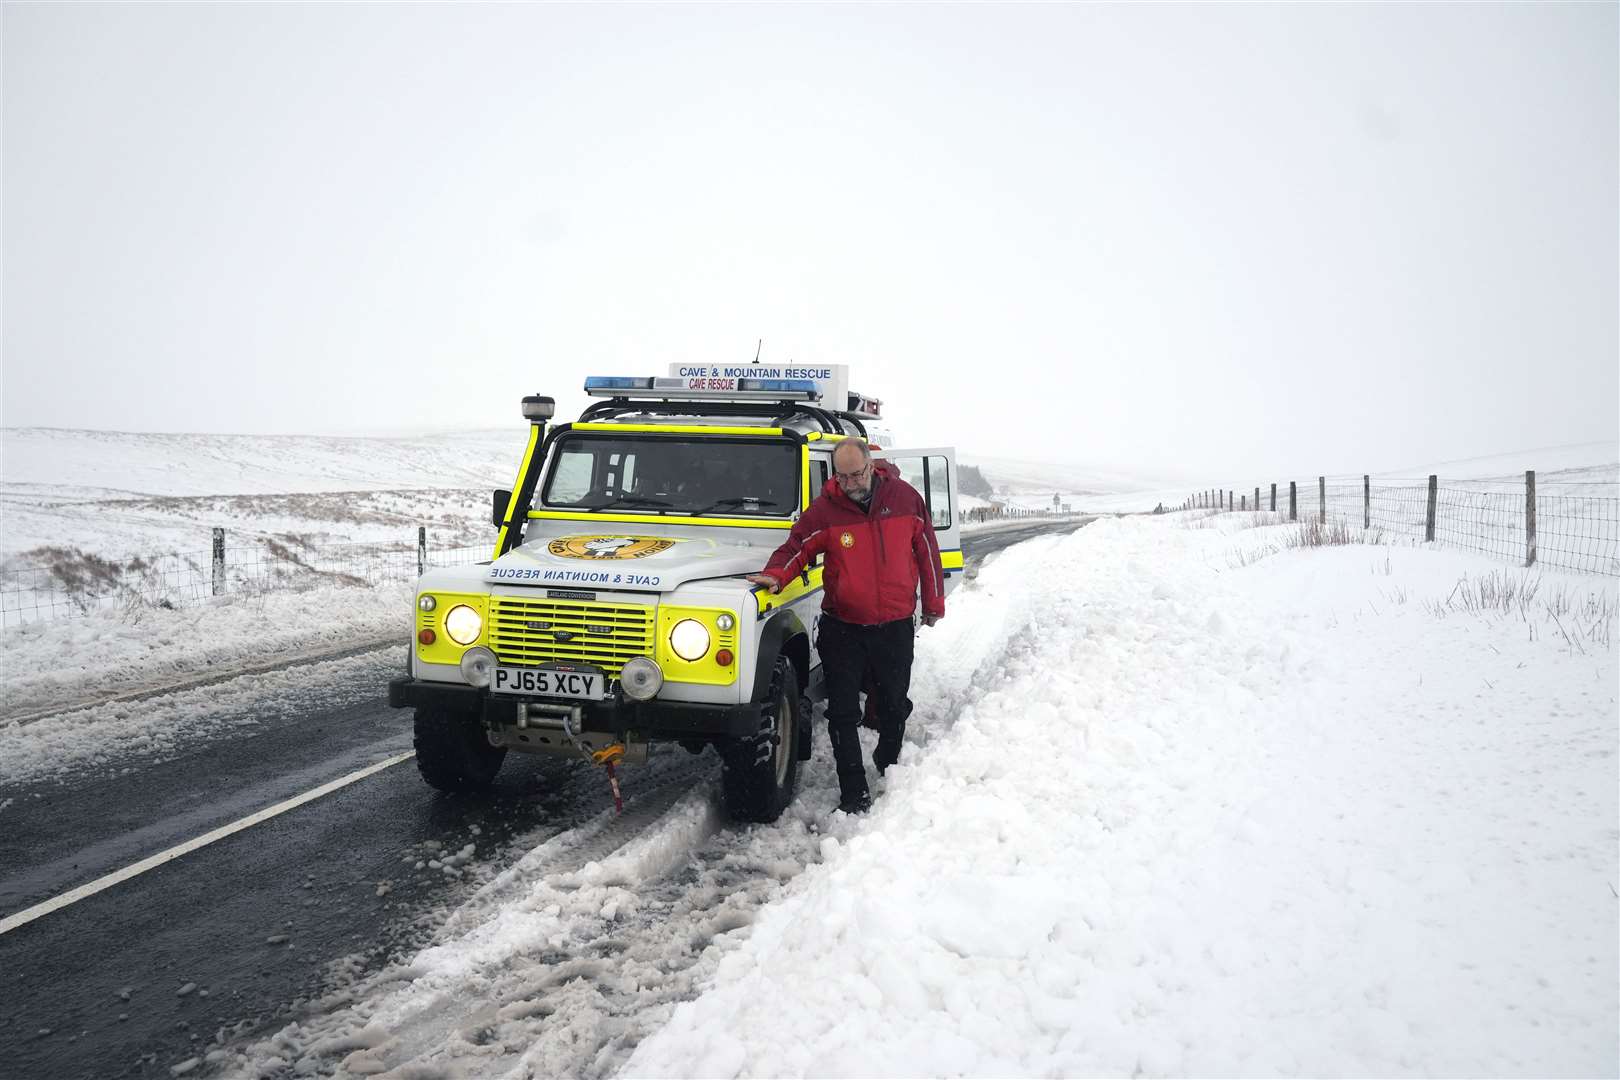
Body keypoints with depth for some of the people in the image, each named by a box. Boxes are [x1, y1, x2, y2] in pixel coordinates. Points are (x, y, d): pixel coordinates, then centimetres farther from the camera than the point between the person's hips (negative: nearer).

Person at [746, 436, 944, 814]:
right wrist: (775, 574, -28)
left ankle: (889, 769, 42)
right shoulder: (824, 510, -9)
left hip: (896, 626, 2)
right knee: (843, 713, -3)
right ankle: (854, 794, 4)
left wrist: (933, 603, 9)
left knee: (895, 705, 18)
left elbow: (927, 550, 5)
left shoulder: (905, 497, -4)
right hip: (843, 627, -1)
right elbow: (795, 548, -6)